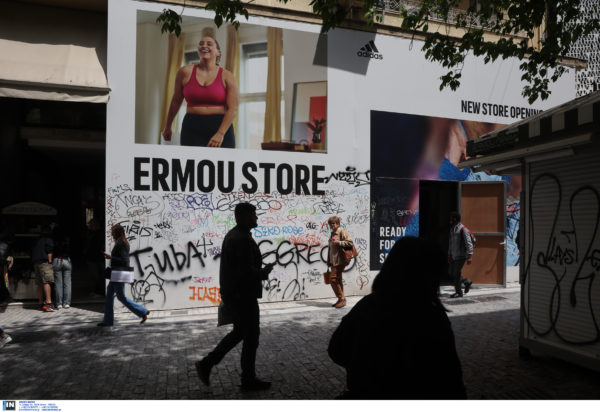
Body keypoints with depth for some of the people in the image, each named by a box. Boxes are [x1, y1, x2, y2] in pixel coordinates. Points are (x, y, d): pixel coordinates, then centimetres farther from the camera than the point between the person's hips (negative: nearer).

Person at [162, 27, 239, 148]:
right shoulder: (186, 72, 6)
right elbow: (176, 101, 15)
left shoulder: (226, 76, 2)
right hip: (192, 128, 1)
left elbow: (232, 108, -7)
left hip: (221, 127, -1)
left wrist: (220, 134, -19)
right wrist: (167, 127, 21)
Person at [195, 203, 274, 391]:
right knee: (251, 337, 5)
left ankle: (206, 364, 19)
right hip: (242, 296, -10)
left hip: (232, 293, 10)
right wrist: (265, 272, -9)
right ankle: (248, 379, 19)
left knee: (239, 332, 21)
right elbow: (247, 272, -27)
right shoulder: (244, 240, -23)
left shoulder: (232, 235, 10)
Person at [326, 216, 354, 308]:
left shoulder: (342, 232, -8)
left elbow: (350, 243, -17)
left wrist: (338, 242, -19)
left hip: (340, 260, -9)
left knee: (333, 279, -12)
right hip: (334, 261, 9)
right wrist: (328, 261, 20)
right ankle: (341, 299, 18)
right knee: (338, 280, 11)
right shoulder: (332, 234, 17)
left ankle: (342, 298, -2)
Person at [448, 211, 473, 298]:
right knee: (452, 275, 9)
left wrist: (469, 256, -22)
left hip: (461, 256, -8)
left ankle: (459, 292, 8)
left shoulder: (463, 229, -13)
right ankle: (467, 282, 28)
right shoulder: (452, 229, 13)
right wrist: (449, 255, 21)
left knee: (456, 274, -5)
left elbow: (469, 243, -17)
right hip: (453, 257, 8)